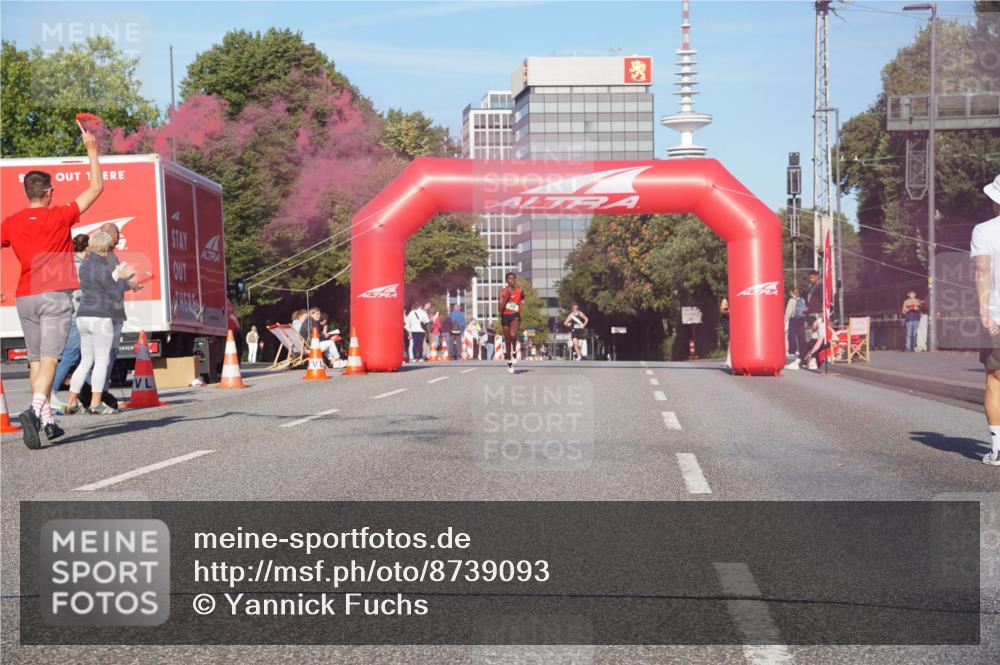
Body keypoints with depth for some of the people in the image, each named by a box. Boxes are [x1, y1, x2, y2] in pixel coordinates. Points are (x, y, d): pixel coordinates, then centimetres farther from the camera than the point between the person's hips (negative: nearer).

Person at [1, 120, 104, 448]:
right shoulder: (60, 216, -4)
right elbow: (96, 188, 3)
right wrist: (92, 149, 10)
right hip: (55, 295, -4)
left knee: (35, 360, 11)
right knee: (49, 359, -11)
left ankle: (47, 420, 12)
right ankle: (35, 410, -32)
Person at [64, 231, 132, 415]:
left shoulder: (85, 265, 13)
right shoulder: (102, 268, -14)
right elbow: (116, 294, -9)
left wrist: (122, 277, 20)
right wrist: (123, 278, 6)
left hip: (84, 317, 8)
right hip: (100, 318, -8)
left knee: (86, 361, 12)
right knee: (102, 360, -3)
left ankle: (72, 403, 10)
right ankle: (95, 404, -5)